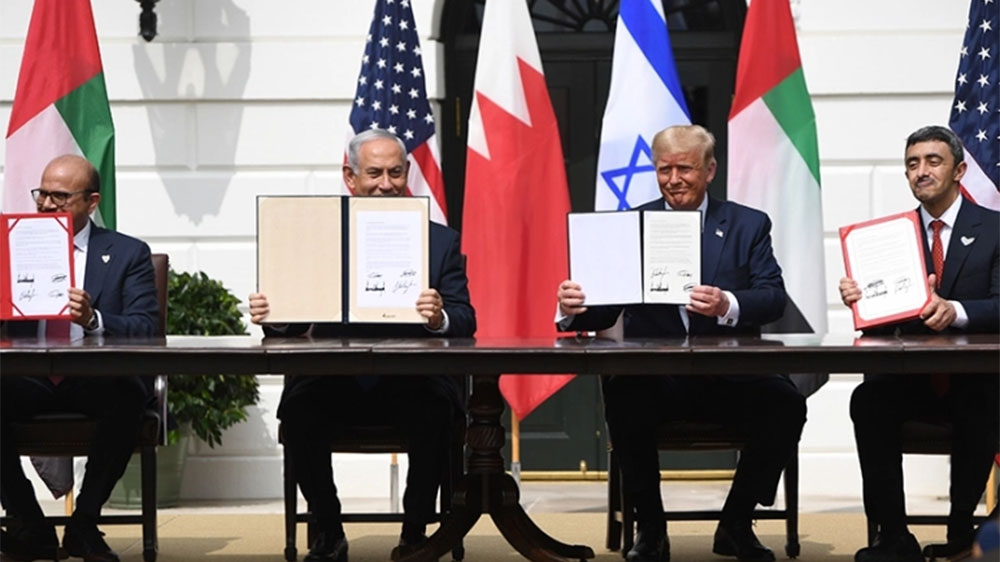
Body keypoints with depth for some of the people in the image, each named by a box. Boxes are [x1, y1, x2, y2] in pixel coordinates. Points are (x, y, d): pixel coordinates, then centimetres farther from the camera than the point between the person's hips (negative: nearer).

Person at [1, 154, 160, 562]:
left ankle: (84, 525, -16)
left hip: (97, 385, -1)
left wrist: (93, 320, -22)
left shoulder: (128, 254, 10)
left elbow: (147, 328, -3)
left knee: (128, 400, -35)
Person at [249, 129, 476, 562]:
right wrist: (269, 316, -20)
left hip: (410, 379, -1)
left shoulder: (440, 240, 9)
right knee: (298, 407, -28)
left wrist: (440, 318, -25)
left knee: (434, 410, -32)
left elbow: (465, 322, -1)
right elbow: (293, 321, 5)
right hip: (335, 379, 1)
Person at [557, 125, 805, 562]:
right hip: (654, 377, 0)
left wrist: (729, 306, -27)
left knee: (785, 404, -28)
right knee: (622, 396, -34)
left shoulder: (748, 225, 10)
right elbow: (604, 312, 4)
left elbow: (774, 297, -5)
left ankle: (736, 524, -2)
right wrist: (574, 307, -20)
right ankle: (649, 527, -11)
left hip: (729, 375, 1)